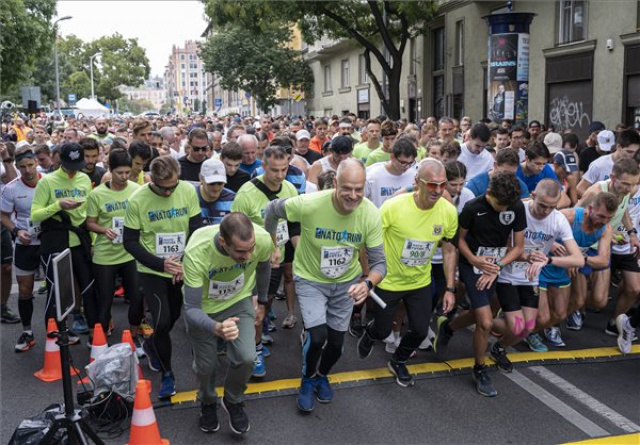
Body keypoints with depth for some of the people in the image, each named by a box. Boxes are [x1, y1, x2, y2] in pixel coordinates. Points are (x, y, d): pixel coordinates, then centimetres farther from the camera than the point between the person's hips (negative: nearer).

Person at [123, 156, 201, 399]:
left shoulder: (188, 191, -12)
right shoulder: (137, 200, -17)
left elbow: (196, 230, -5)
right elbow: (130, 242, -12)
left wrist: (186, 263, -18)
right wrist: (161, 264, -23)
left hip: (180, 269, 3)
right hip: (152, 271, -3)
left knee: (173, 316, 17)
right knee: (163, 321, -12)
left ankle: (151, 345, 50)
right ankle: (167, 373, 12)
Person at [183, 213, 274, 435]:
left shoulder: (263, 240, -32)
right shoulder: (196, 252, -40)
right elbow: (191, 309, -33)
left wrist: (262, 300, 10)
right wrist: (217, 328, -54)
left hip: (239, 301, 2)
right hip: (202, 307, -1)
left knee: (246, 358, -15)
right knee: (206, 365, 6)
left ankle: (233, 401, 18)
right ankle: (208, 403, 41)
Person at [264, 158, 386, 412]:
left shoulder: (371, 214, -25)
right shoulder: (310, 204, -31)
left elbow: (379, 262, -19)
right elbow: (272, 209, -11)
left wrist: (368, 283, -40)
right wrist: (272, 245, -1)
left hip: (347, 282, 3)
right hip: (310, 280, -3)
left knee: (336, 342, 14)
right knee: (317, 337, -17)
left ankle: (322, 376, 49)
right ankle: (308, 381, 17)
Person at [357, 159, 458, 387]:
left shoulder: (449, 211, -15)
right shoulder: (393, 206, -27)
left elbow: (450, 249, -1)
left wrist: (450, 289, -2)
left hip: (421, 283, 3)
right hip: (388, 281, -3)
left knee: (420, 331, 7)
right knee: (383, 330, 11)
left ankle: (398, 362, 38)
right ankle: (369, 335, 50)